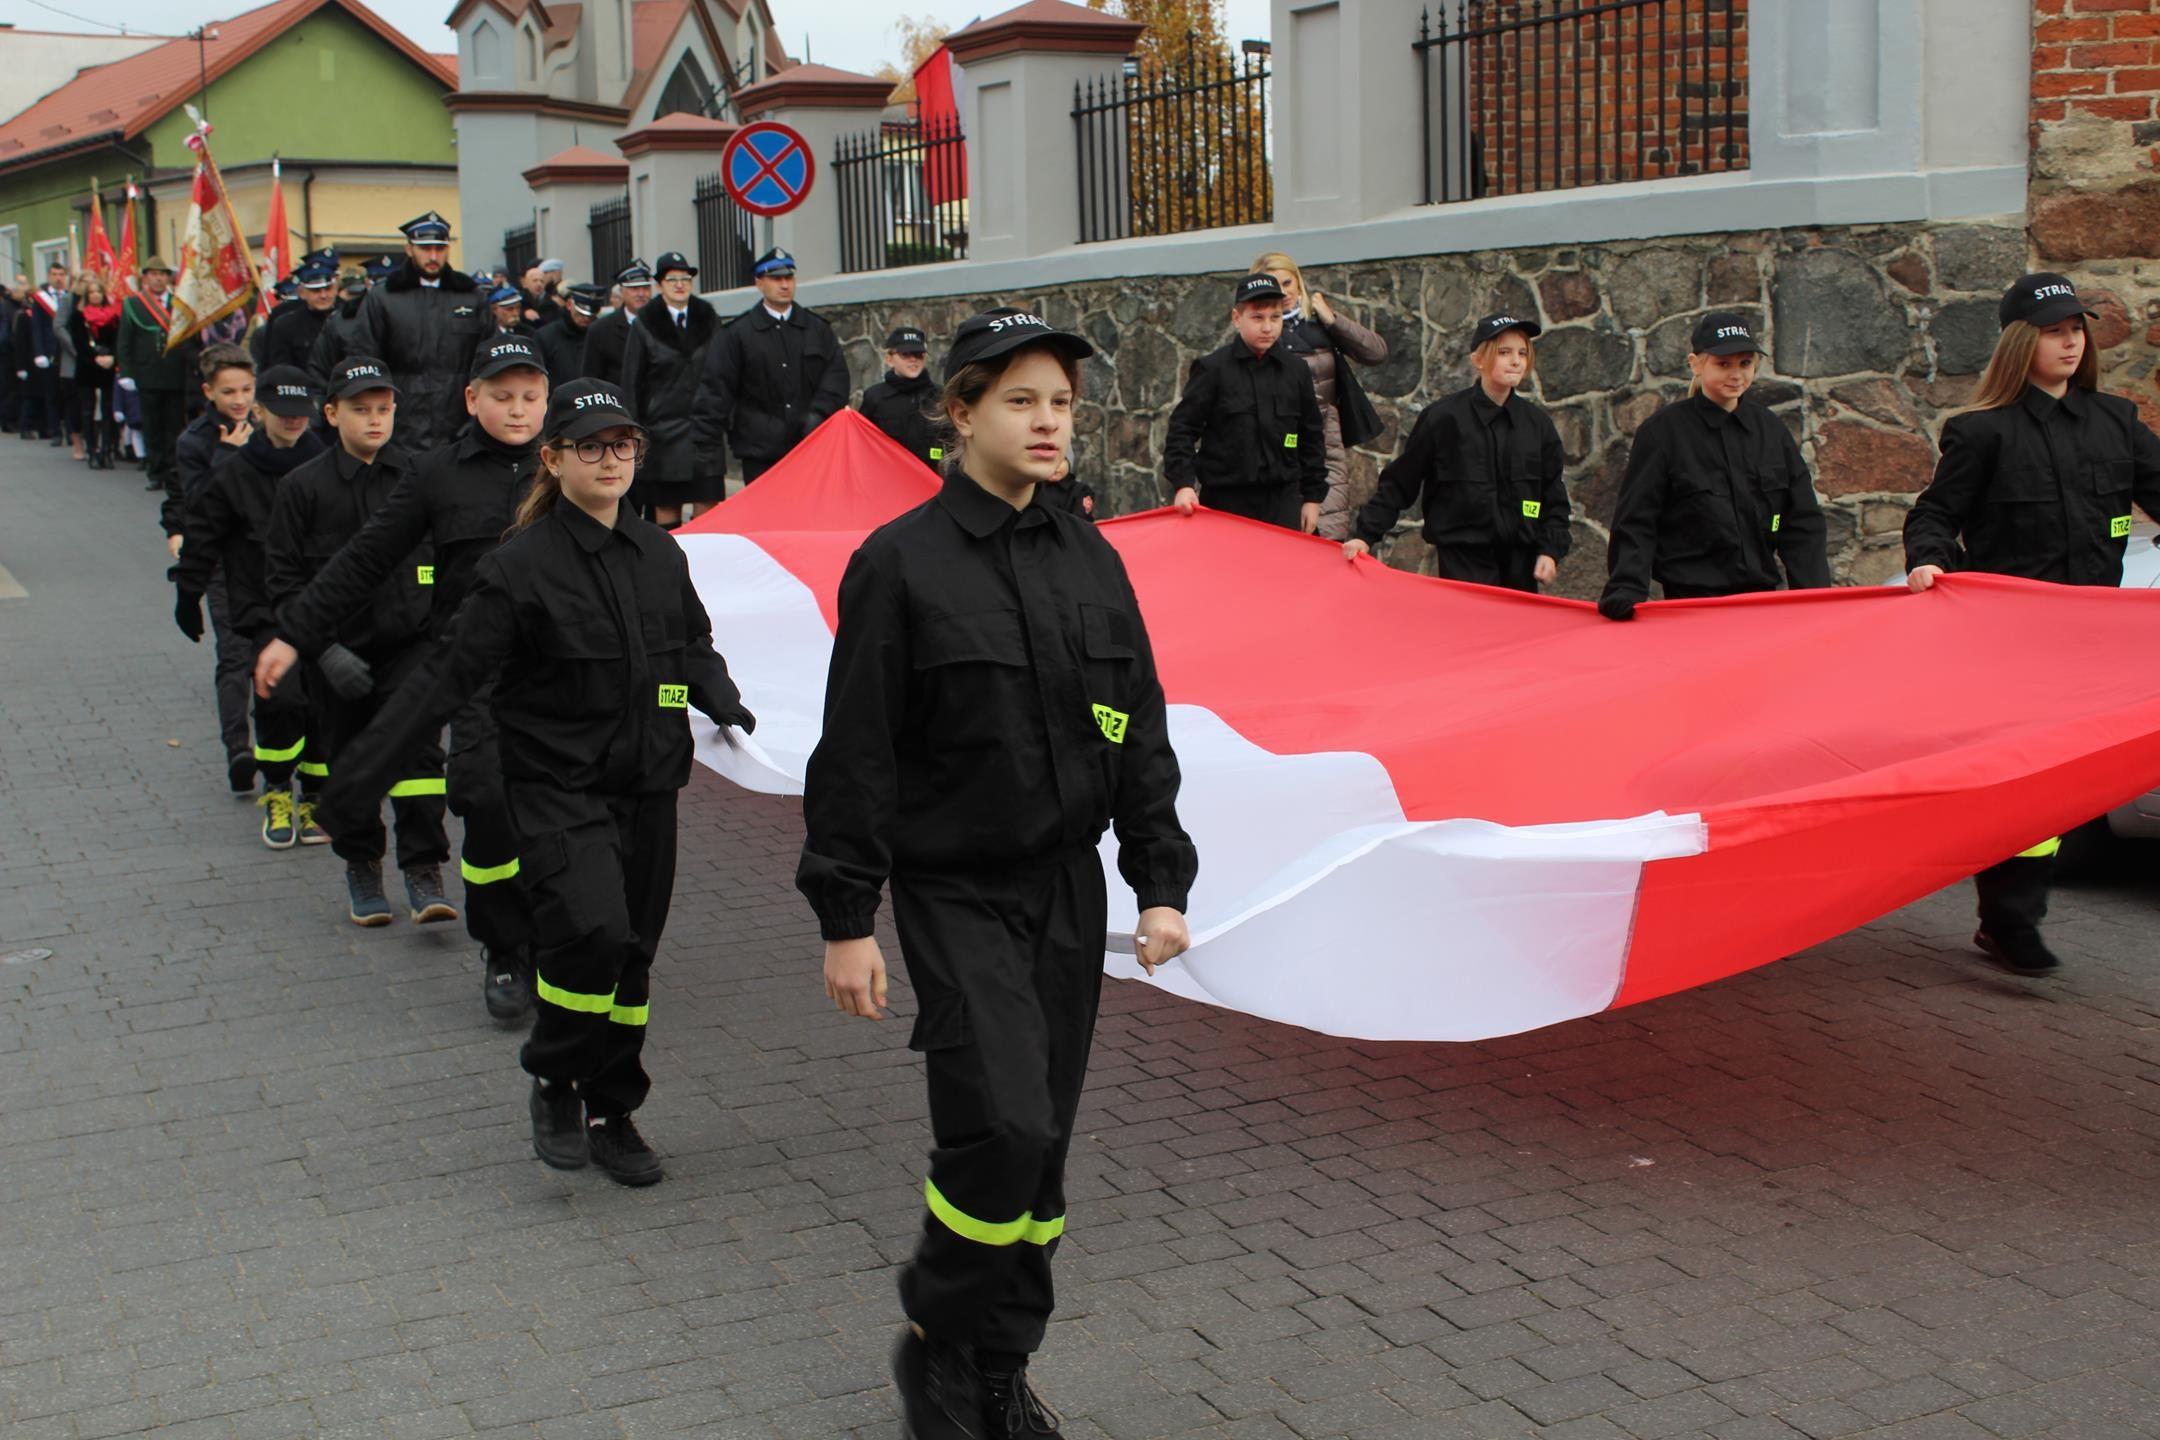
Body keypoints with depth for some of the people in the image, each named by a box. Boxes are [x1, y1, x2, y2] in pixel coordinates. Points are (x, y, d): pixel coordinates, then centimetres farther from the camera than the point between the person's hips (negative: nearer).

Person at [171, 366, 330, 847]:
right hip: (265, 607, -2)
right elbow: (202, 536, 6)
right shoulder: (232, 472, -2)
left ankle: (317, 798, 18)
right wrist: (187, 596, 9)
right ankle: (277, 792, 7)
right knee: (281, 697, -16)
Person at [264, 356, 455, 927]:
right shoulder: (304, 486, -2)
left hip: (411, 642, 0)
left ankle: (423, 872, -6)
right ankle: (361, 866, 28)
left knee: (418, 748, -12)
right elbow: (283, 580, -2)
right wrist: (325, 650, -12)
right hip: (340, 650, 0)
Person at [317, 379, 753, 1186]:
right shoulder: (522, 566, -10)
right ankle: (554, 1084, 2)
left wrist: (722, 701, 5)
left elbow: (695, 647, 24)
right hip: (559, 787, -5)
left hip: (648, 785, 5)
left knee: (632, 954, 9)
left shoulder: (660, 554, 7)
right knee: (594, 930, -23)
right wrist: (366, 769, -13)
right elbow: (450, 675, -10)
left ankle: (611, 1112, 26)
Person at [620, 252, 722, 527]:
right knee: (666, 507, 1)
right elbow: (632, 382, 2)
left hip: (705, 430, 2)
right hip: (663, 430, -2)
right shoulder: (646, 326, 3)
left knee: (708, 504, -4)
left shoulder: (709, 320, 10)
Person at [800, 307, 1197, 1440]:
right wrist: (845, 920, -9)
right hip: (955, 892, -5)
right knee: (1001, 1125, -16)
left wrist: (1161, 885, 7)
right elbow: (854, 754, -8)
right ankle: (936, 1341, 8)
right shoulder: (900, 563, -8)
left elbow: (1140, 736, 12)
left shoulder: (1091, 562, 7)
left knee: (1039, 1143, 10)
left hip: (1070, 889, 5)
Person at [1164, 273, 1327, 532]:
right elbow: (1182, 429, -4)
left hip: (1283, 501, 3)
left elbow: (1311, 437, 13)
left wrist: (1313, 496, 10)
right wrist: (1183, 484, -16)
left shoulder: (1297, 371, 6)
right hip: (1225, 501, -3)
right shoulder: (1212, 369, -4)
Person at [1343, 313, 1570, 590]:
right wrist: (1365, 534, -7)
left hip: (1520, 566, 4)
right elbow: (1398, 483, -1)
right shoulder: (1443, 417, -4)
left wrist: (1550, 550, 0)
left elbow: (1554, 497, 12)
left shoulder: (1538, 424, 7)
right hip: (1461, 563, -4)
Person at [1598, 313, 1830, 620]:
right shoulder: (1662, 431, -3)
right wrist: (1626, 593, -20)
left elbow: (1804, 520, 10)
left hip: (1762, 594, 4)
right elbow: (1634, 522, -7)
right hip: (1689, 601, -4)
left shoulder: (1771, 429, 10)